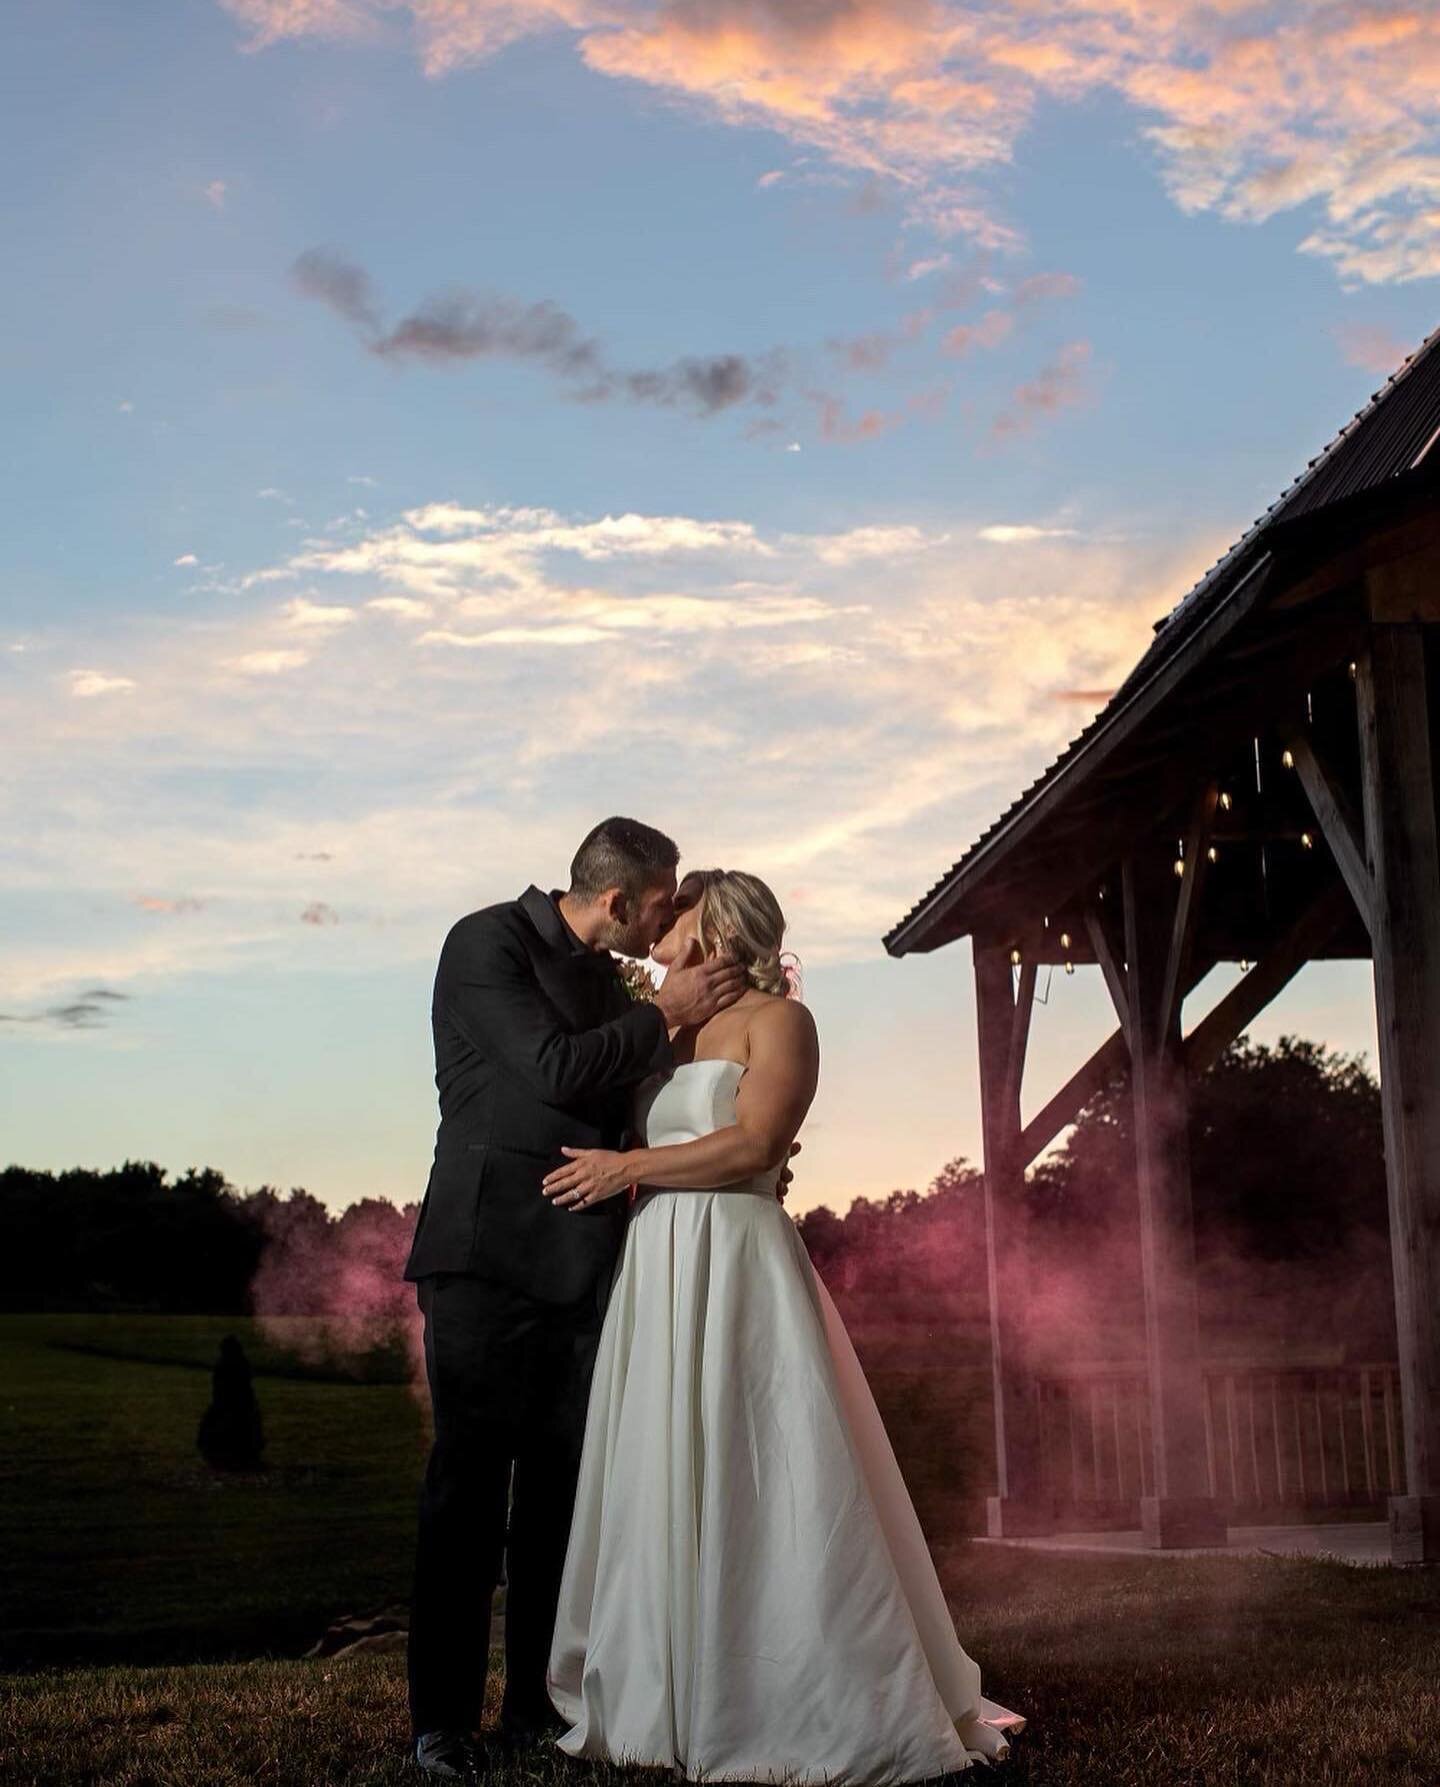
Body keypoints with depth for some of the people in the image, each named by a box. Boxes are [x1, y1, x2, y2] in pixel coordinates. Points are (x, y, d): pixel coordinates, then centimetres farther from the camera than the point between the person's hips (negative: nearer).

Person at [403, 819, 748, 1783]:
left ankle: (537, 1701, 15)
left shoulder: (610, 981, 15)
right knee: (472, 1482, -3)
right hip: (490, 1255, -6)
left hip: (581, 1263, 7)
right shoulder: (486, 942, -6)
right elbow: (557, 1070, -17)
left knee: (562, 1486, 7)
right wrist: (667, 1016, -6)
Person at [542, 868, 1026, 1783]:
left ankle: (837, 1711, 4)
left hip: (738, 1273, -7)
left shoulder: (778, 1018, -1)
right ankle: (679, 1703, 15)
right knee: (666, 1490, 6)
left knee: (761, 1486, -6)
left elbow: (753, 1144, -13)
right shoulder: (667, 1032, 20)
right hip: (657, 1276, 7)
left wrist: (627, 1167, -11)